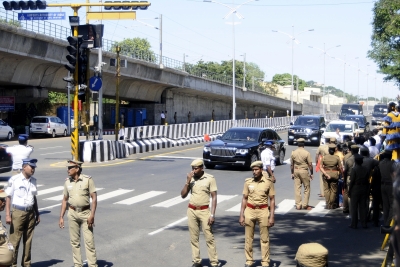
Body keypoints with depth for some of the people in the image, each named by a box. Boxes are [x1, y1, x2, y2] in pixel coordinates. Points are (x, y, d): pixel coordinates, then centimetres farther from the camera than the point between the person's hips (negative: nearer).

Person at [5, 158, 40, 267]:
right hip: (18, 212, -6)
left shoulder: (33, 180, 10)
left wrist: (37, 214, 17)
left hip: (31, 213, 6)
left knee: (28, 241, 9)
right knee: (14, 241, -6)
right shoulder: (14, 179, -7)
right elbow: (8, 197, -7)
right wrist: (8, 215, -12)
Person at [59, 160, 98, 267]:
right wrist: (61, 217, 8)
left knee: (89, 240, -4)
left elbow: (94, 198, -8)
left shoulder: (87, 179, -8)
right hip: (72, 213, 4)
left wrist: (92, 215, -15)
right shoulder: (67, 181, 4)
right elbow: (65, 199, 12)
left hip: (85, 213, -4)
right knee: (74, 241, 7)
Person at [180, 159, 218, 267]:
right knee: (194, 238, 7)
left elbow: (214, 197, -6)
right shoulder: (191, 178, 5)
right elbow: (183, 195, 5)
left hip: (204, 211, -4)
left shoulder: (210, 178, -6)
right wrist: (187, 181, -8)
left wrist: (212, 215, -13)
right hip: (191, 210, 4)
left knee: (209, 237, -5)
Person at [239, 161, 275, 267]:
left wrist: (272, 216, -6)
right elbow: (244, 199, 7)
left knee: (264, 239, 3)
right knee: (248, 238, 7)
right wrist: (241, 215, 2)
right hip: (250, 211, 2)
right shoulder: (248, 182, 2)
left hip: (263, 211, -2)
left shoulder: (268, 182, -3)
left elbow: (272, 200, 0)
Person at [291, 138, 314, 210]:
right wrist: (311, 173, 1)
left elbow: (291, 164, 7)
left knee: (297, 188, 6)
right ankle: (305, 205, 7)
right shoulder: (306, 153, -10)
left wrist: (292, 173, 16)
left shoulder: (293, 153, 2)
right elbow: (310, 164, -9)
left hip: (296, 171, 4)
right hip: (304, 171, -4)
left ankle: (298, 205, 7)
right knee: (307, 188, 8)